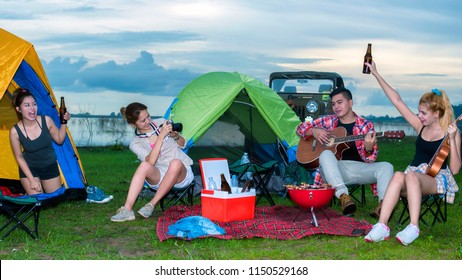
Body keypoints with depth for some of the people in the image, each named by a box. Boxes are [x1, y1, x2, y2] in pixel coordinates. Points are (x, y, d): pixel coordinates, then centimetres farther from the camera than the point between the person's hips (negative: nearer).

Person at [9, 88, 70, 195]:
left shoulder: (46, 120, -19)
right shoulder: (15, 131, -23)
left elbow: (59, 140, -3)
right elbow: (19, 157, -12)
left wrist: (64, 122, -18)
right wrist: (32, 180, -15)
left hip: (50, 166, 2)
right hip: (29, 168, -2)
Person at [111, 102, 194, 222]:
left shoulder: (161, 122, 4)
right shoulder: (136, 144, 0)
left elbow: (182, 144, 14)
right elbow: (150, 161, -21)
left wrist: (176, 136, -9)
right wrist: (161, 135, -25)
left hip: (181, 175, 1)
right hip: (160, 176, 0)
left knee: (175, 163, -35)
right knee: (145, 166, -32)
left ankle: (151, 205, -27)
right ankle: (127, 209, -36)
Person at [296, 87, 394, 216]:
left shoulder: (365, 125, 7)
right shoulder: (328, 121, 12)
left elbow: (369, 159, 1)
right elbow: (301, 127, 17)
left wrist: (368, 148, -24)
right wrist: (314, 131, -6)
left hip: (359, 168, 1)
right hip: (334, 169, 0)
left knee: (386, 167, -23)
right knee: (326, 154, -32)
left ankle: (383, 205, -44)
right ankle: (343, 196, -47)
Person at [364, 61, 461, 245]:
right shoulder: (421, 126, 12)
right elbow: (397, 100, 10)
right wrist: (376, 74, 8)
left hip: (438, 179, -4)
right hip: (415, 175, 4)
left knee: (411, 175, -37)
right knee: (398, 175, -33)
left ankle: (413, 228, -43)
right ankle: (382, 226, -44)